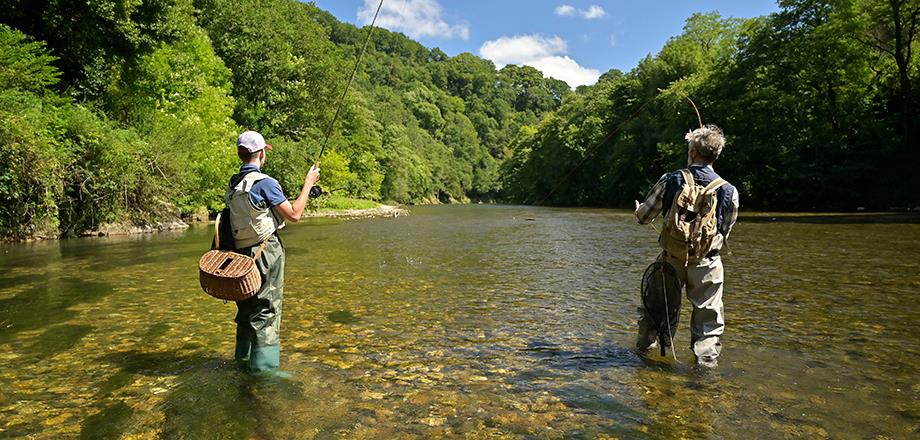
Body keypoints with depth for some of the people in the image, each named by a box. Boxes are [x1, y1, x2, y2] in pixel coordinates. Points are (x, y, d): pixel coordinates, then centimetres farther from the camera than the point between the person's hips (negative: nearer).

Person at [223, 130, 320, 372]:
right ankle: (263, 368, -1)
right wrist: (308, 183, -5)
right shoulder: (263, 182, -15)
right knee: (266, 310, -3)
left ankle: (243, 360, 31)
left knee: (247, 308, 18)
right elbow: (294, 215, -14)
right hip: (266, 252, -8)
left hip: (242, 251, 8)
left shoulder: (233, 184, 9)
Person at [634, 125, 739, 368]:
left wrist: (639, 209, 24)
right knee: (708, 316, 11)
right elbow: (725, 232, 4)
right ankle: (706, 360, 14)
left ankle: (644, 344, 38)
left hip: (671, 258, 1)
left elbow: (644, 216, 0)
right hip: (707, 264, -1)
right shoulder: (729, 191, -5)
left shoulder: (671, 180, -8)